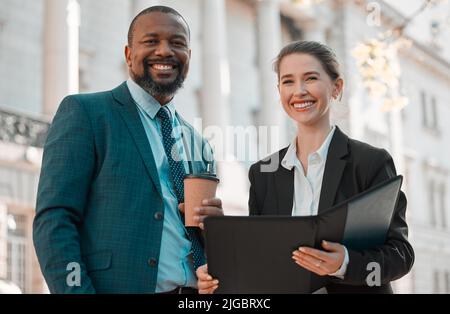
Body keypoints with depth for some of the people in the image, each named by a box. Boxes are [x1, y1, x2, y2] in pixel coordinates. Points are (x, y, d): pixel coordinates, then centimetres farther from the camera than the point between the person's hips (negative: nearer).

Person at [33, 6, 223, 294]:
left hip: (197, 288, 6)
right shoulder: (84, 112, -3)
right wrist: (76, 289, -22)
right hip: (118, 286, -5)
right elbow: (53, 221, -10)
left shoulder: (198, 145, 14)